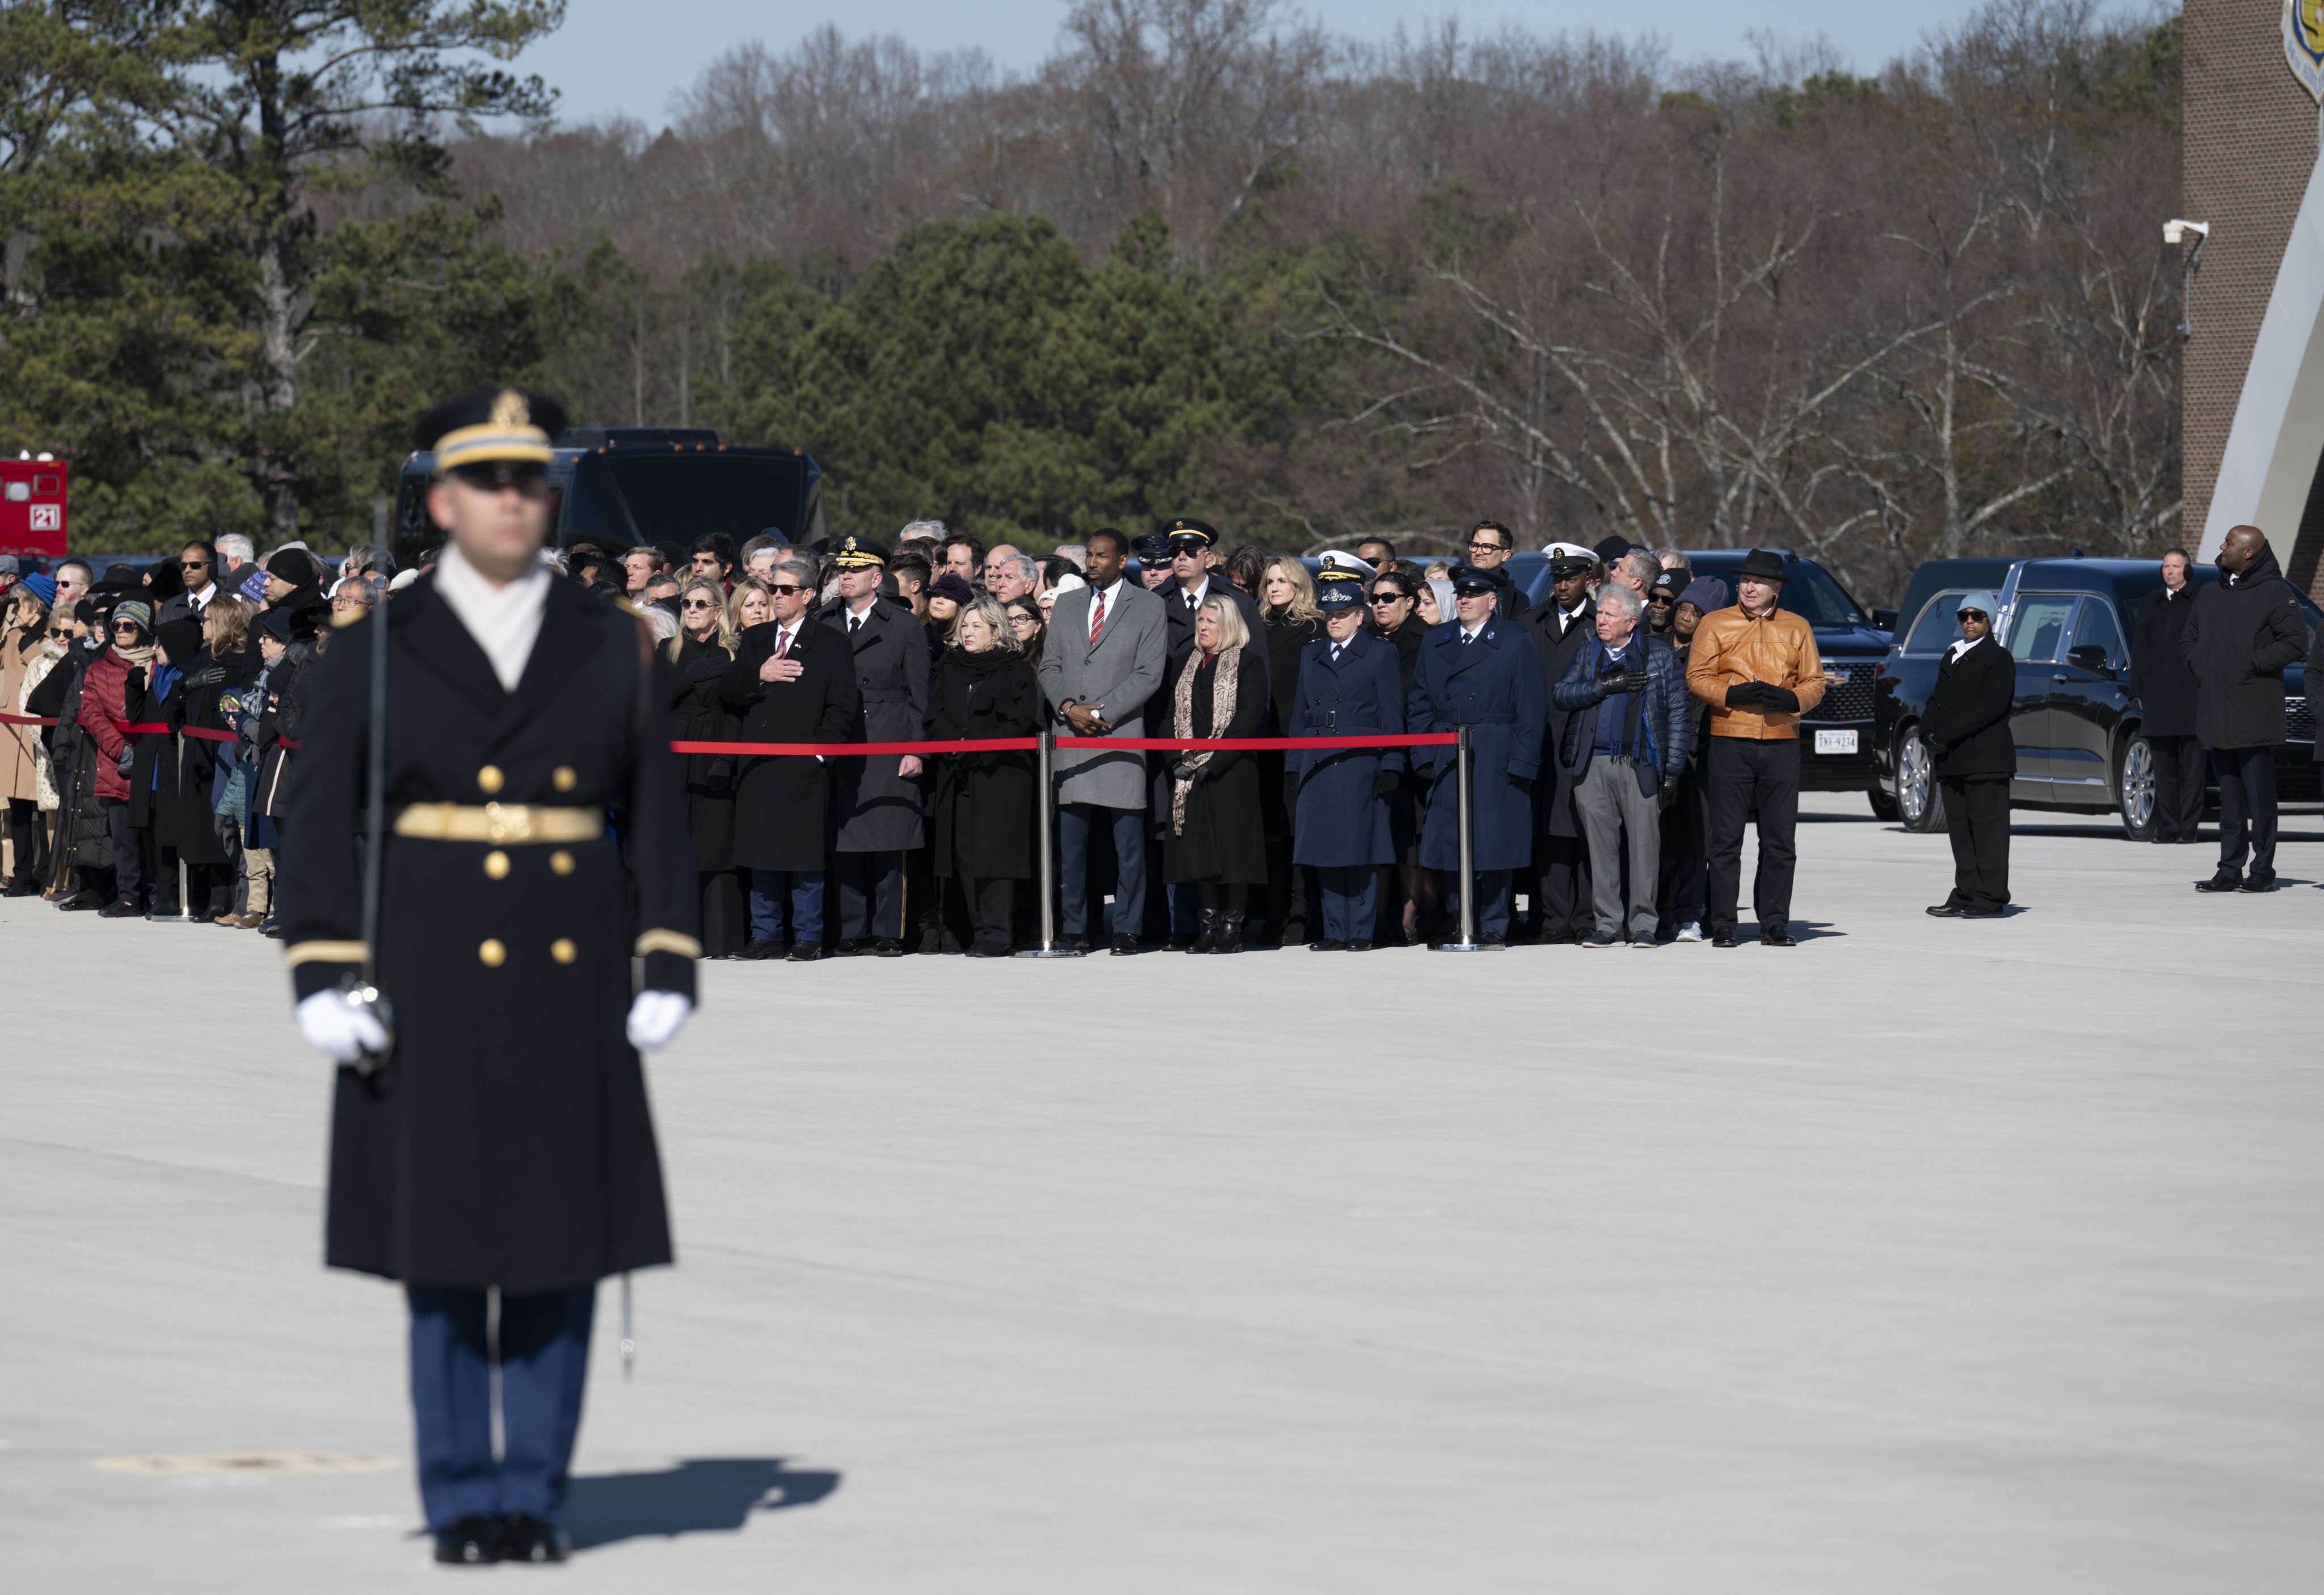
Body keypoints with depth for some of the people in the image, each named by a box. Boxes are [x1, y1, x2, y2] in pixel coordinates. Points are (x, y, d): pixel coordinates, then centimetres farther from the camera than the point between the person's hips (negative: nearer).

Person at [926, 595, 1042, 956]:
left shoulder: (1015, 670, 2)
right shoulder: (948, 669, 16)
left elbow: (1022, 721, -5)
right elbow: (935, 718, 12)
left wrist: (978, 746, -13)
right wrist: (955, 744, -7)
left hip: (1001, 773, -5)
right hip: (956, 774, 5)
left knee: (995, 847, -12)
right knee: (964, 852, 1)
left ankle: (995, 935, -14)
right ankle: (979, 932, 5)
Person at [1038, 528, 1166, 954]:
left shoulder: (1148, 607, 4)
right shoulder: (1066, 605, 16)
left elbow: (1149, 675, -4)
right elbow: (1050, 666, 13)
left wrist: (1102, 712, -11)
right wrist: (1068, 707, -6)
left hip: (1121, 736, -3)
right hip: (1070, 738, 4)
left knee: (1128, 842, -2)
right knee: (1070, 842, 2)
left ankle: (1126, 930, 3)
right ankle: (1074, 929, 7)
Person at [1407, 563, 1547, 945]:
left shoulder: (1517, 642, 2)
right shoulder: (1436, 642, 14)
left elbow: (1532, 709, -2)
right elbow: (1419, 705, 15)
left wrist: (1521, 765, -9)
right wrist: (1424, 756, 4)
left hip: (1496, 766, -4)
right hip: (1446, 765, 4)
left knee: (1493, 848, -3)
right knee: (1450, 850, 1)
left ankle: (1493, 928, 5)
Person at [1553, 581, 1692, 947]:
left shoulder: (1658, 653, 5)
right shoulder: (1587, 653, 14)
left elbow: (1678, 712, 3)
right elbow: (1560, 694, 2)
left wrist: (1673, 767, -4)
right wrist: (1605, 686, -11)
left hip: (1639, 764, -3)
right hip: (1593, 763, 3)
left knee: (1644, 842, -4)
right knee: (1601, 846, 4)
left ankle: (1643, 924, 1)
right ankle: (1607, 924, 10)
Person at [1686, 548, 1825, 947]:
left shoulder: (1797, 629, 12)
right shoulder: (1716, 625, 6)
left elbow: (1814, 683, 11)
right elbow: (1697, 677, 0)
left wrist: (1791, 699, -11)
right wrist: (1733, 695, -17)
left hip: (1782, 745, 2)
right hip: (1730, 744, -2)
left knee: (1780, 840, 2)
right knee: (1726, 839, -2)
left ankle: (1774, 924, 9)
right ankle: (1723, 926, 1)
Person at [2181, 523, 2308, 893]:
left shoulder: (2274, 592, -4)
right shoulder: (2209, 595, 17)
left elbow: (2295, 643, -10)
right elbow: (2187, 638, 25)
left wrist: (2251, 664, -14)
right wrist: (2197, 662, 4)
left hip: (2255, 714, -6)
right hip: (2214, 710, 6)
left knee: (2259, 795, -5)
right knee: (2229, 797, 9)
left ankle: (2263, 871, -2)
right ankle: (2230, 870, 11)